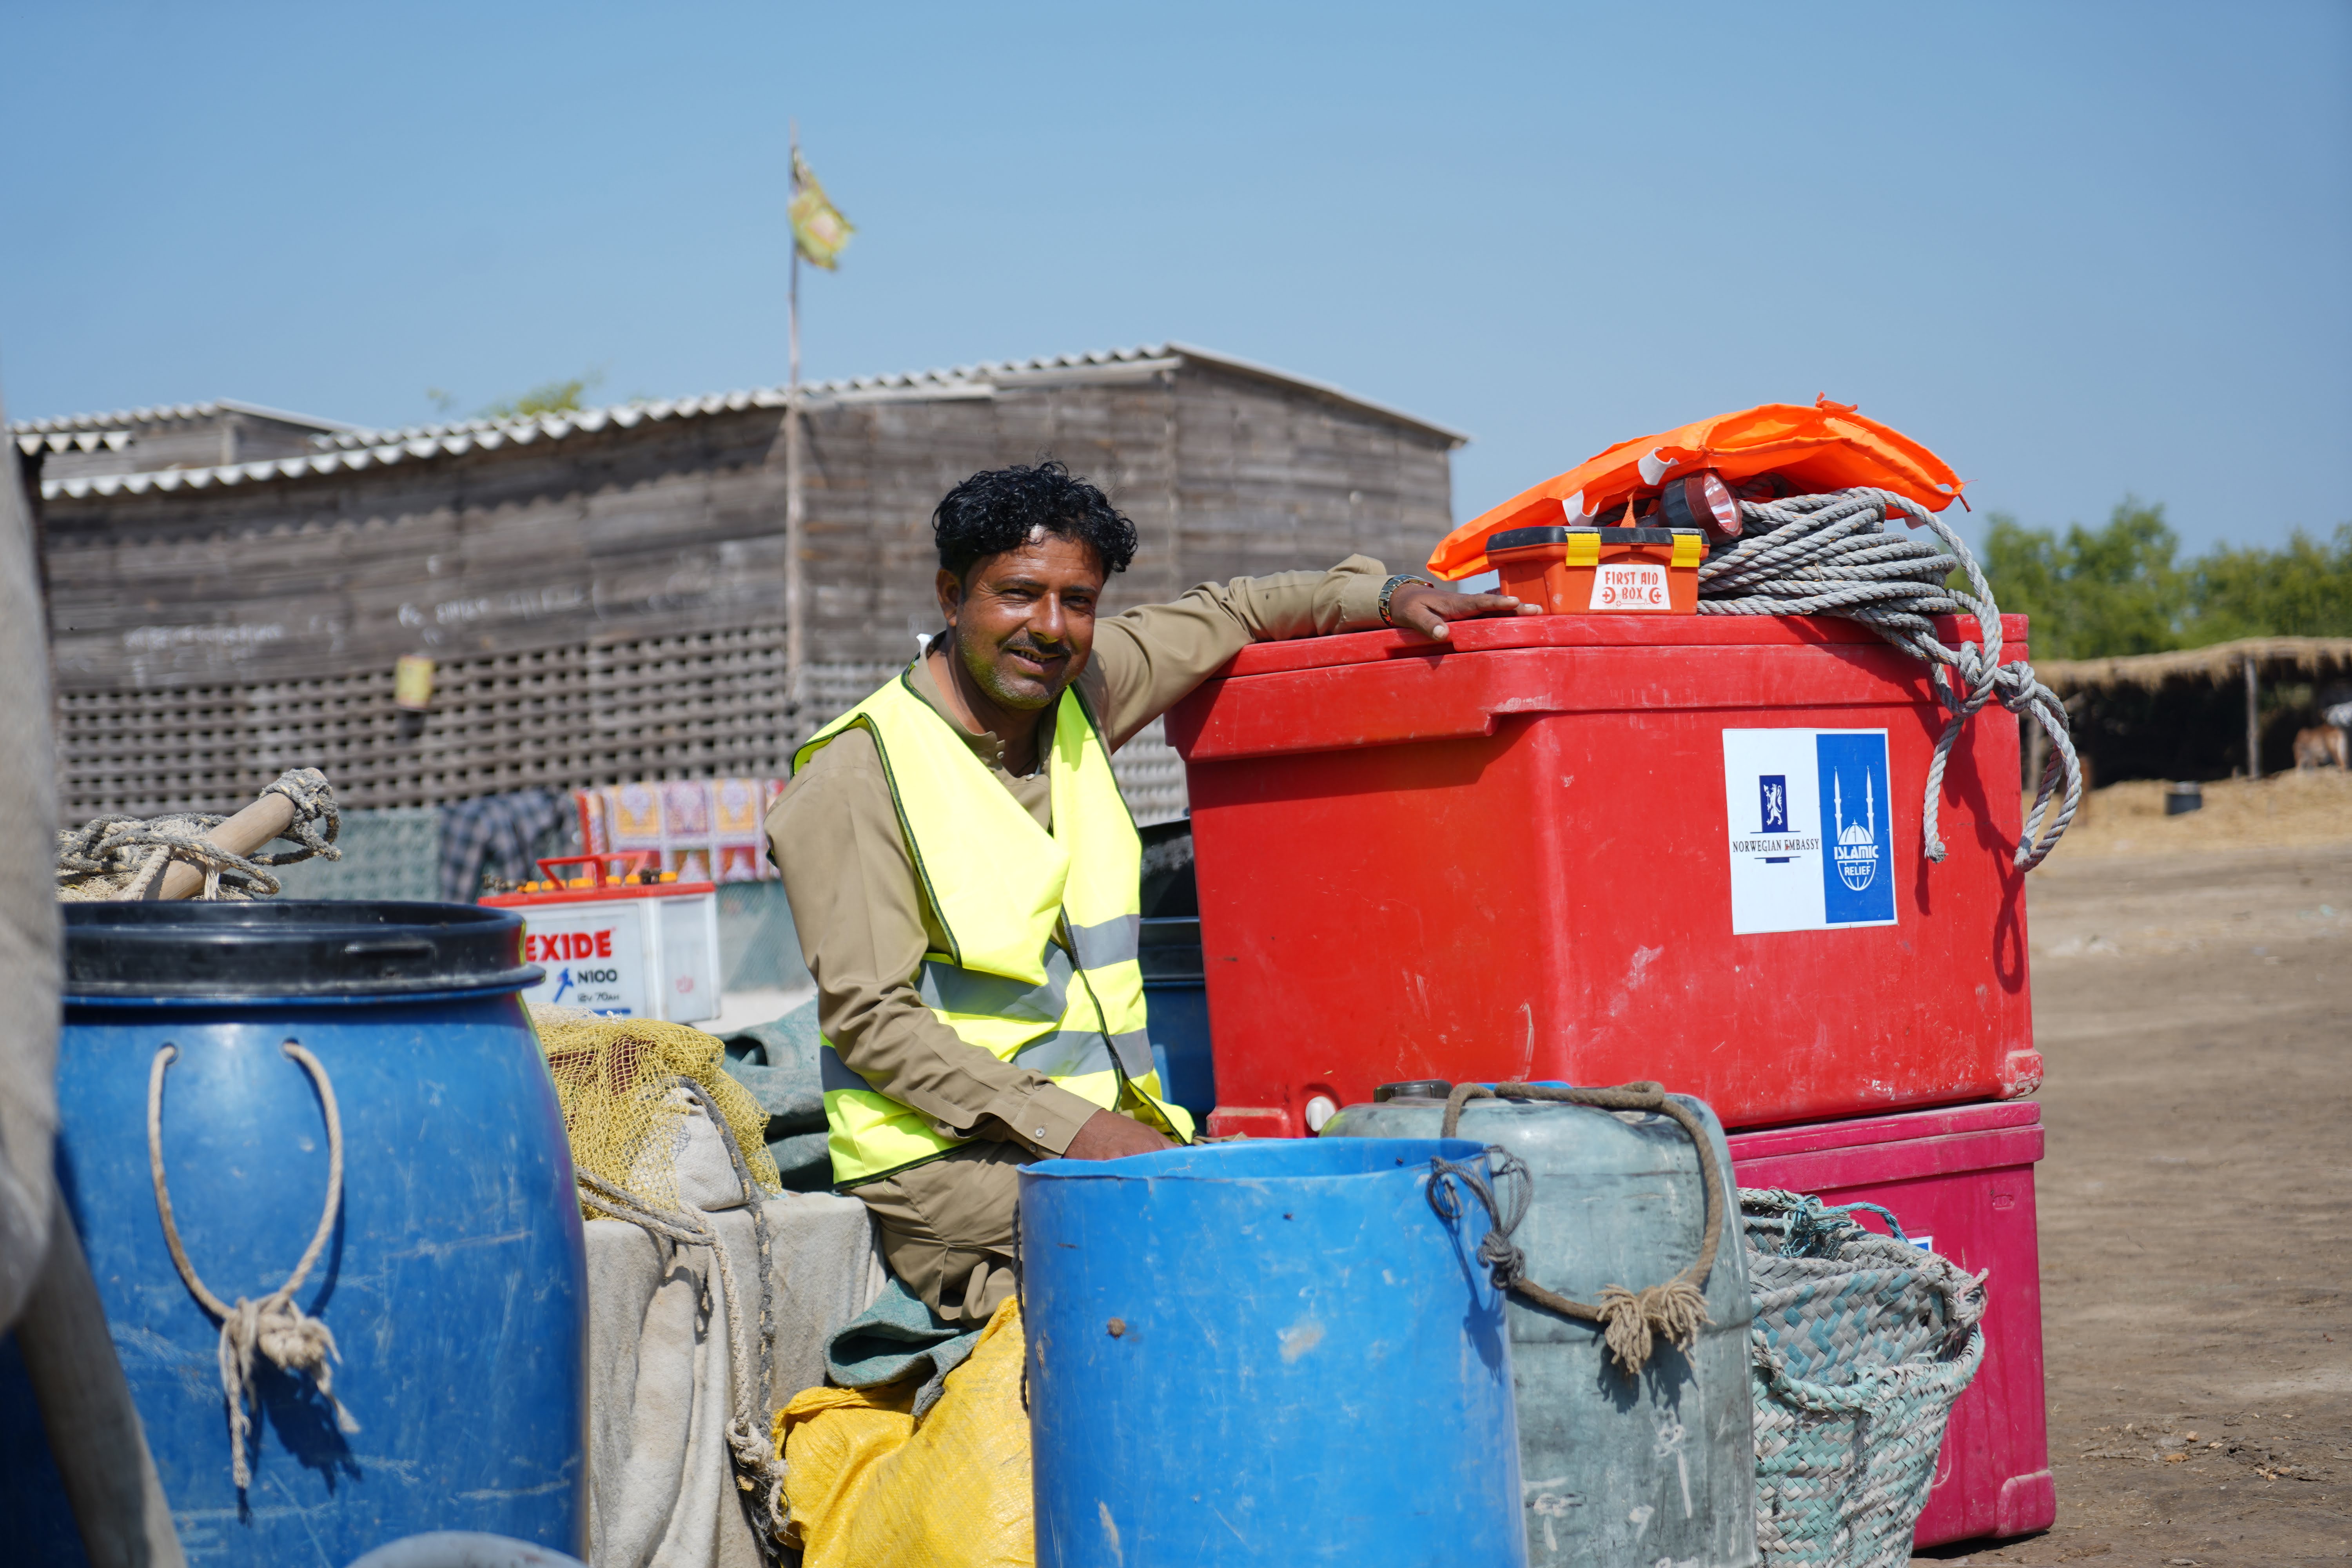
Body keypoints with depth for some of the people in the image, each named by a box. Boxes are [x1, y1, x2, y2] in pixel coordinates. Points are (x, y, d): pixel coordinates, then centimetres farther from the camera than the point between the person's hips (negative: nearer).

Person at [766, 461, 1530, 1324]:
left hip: (1106, 1130, 7)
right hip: (943, 1157, -7)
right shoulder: (855, 775, -9)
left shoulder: (1076, 692, 9)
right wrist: (1067, 1126, -20)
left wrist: (1385, 595, 10)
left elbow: (1222, 617, 27)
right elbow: (869, 1019, -13)